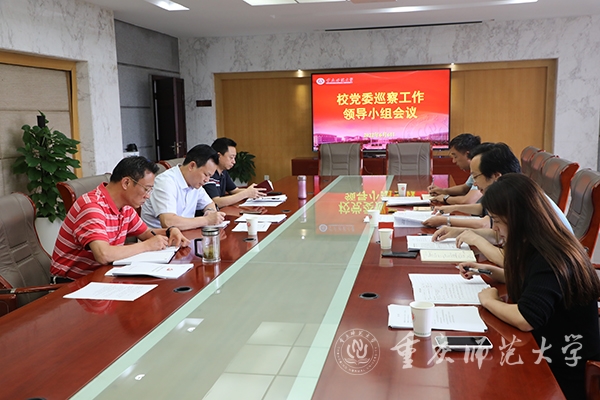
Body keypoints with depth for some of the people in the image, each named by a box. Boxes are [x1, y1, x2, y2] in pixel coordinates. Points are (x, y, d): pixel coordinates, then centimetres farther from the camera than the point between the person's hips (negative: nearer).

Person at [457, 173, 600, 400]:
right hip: (547, 355, 8)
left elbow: (525, 319, -37)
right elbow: (526, 281, 21)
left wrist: (488, 300, -18)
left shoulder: (551, 259, -27)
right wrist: (487, 270, 8)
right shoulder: (543, 248, 2)